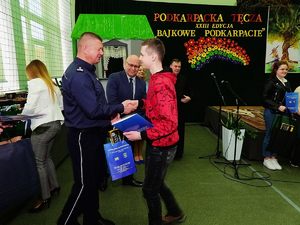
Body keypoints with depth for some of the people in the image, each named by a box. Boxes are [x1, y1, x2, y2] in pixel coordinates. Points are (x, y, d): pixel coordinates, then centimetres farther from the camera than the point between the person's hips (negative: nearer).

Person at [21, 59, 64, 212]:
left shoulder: (35, 82, -7)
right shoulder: (52, 85, 17)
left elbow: (30, 107, -15)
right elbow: (60, 105, 19)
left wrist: (21, 116, 3)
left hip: (43, 126, -8)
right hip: (55, 123, 8)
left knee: (40, 162, 1)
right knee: (47, 157, 20)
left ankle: (45, 199, 7)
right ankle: (54, 186, 28)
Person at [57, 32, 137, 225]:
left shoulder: (86, 71, 13)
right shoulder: (78, 75, -21)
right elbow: (93, 110, -25)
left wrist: (111, 116, 2)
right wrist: (120, 108, -15)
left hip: (94, 133, 10)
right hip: (83, 137, -10)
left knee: (93, 180, 20)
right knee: (84, 184, 3)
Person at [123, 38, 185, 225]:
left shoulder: (161, 84, -25)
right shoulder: (158, 79, 7)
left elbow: (169, 124, -28)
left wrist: (142, 135, -26)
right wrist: (140, 103, 6)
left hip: (161, 146, -10)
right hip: (158, 143, 10)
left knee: (150, 189, 9)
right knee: (156, 183, 26)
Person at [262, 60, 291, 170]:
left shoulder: (287, 83, 13)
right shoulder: (271, 82, -9)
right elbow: (265, 98, -13)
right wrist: (278, 106, -19)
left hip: (282, 113, 7)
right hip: (271, 112, -7)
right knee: (269, 135, 1)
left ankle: (273, 157, 21)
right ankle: (267, 158, 13)